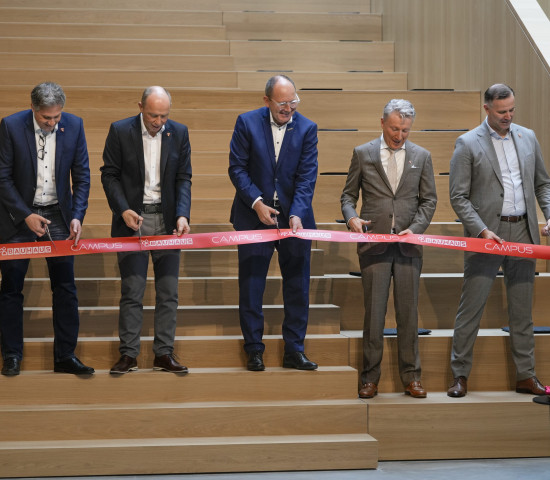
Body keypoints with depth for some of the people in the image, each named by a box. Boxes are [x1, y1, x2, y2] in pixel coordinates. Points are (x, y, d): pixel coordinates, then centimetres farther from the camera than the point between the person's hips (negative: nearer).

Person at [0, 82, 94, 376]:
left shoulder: (73, 125, -5)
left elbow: (82, 175, 1)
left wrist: (77, 216, -9)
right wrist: (26, 215, -14)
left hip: (58, 216, 2)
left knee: (65, 288, 2)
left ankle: (65, 356, 9)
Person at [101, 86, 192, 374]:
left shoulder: (179, 133, 3)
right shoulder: (120, 131, -4)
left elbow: (183, 178, 3)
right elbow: (109, 174, -1)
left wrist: (182, 215, -11)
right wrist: (123, 210, -14)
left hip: (166, 220, 2)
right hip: (133, 219, -2)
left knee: (168, 291, 3)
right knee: (131, 290, -3)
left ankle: (164, 353, 9)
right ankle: (128, 354, 4)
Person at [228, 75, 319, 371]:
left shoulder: (307, 128, -2)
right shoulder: (247, 123, -4)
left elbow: (307, 176, -7)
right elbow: (237, 168, -4)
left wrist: (297, 214, -19)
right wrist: (257, 203, -15)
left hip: (294, 216, 1)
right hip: (254, 215, -1)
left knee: (298, 285, 4)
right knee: (251, 285, 2)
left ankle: (294, 350, 13)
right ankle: (254, 350, 11)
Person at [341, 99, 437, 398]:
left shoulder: (421, 157, 10)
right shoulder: (362, 154, 6)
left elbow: (429, 200, 10)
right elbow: (348, 195, 9)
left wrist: (415, 228, -5)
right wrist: (351, 217, -11)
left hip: (408, 246, 1)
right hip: (374, 244, -1)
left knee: (408, 312, 3)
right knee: (374, 312, -1)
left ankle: (410, 376, 12)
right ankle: (370, 377, 7)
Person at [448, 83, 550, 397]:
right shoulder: (468, 144, -3)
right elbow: (459, 197, -6)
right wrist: (482, 231, -16)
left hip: (523, 231, 4)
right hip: (487, 233, -4)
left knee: (522, 308, 9)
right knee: (471, 306, -2)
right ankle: (460, 375, 7)